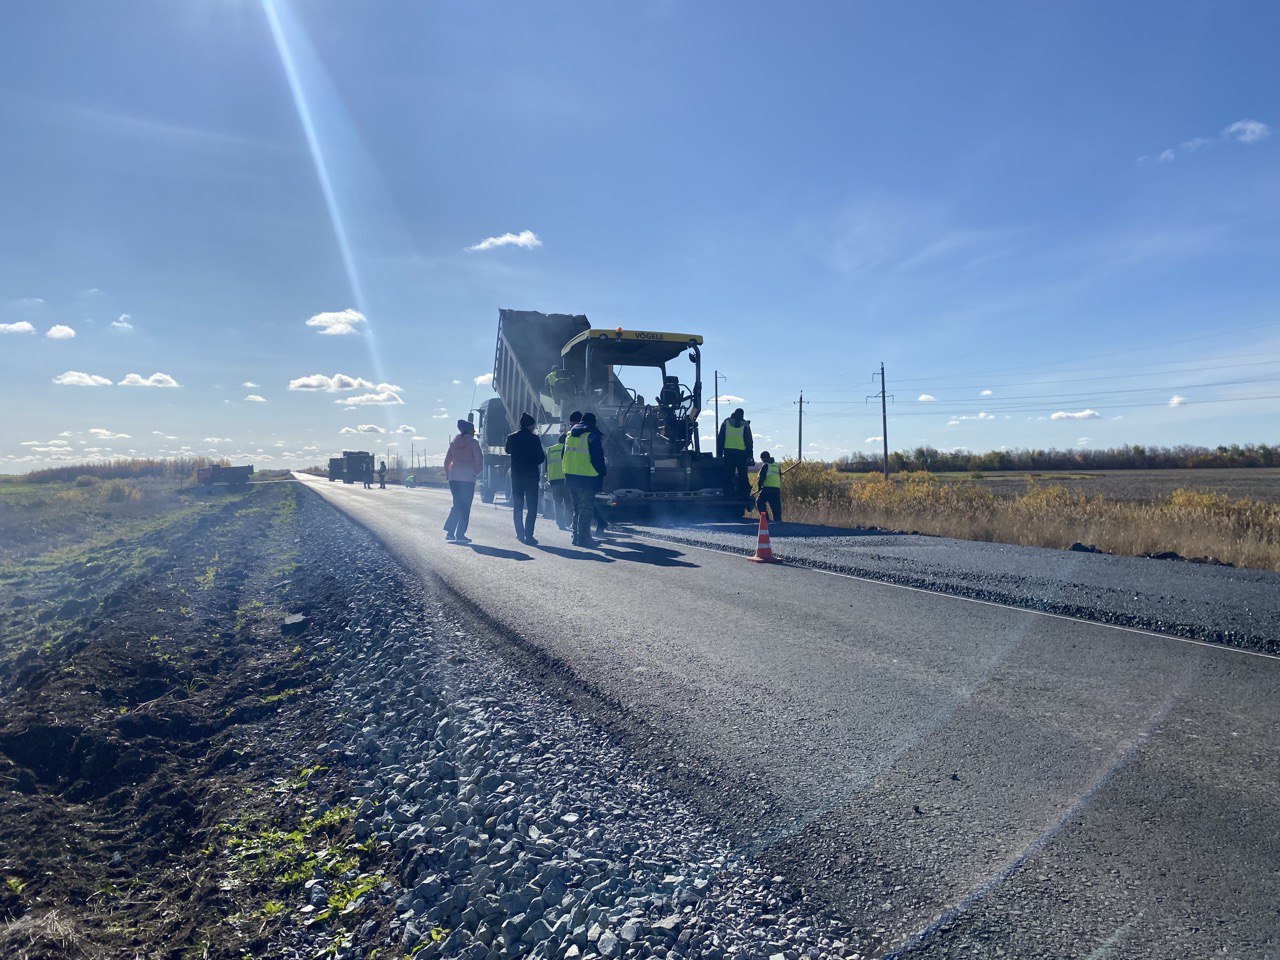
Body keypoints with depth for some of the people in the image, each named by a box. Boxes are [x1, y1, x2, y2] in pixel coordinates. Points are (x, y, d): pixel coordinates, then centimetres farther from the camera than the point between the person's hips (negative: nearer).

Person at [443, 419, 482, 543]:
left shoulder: (454, 442, 12)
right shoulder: (473, 442, -5)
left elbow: (447, 461, 14)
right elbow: (479, 460, -12)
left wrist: (448, 475, 20)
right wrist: (476, 472, 1)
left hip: (453, 478, 5)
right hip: (468, 478, -5)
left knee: (457, 505, 14)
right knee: (465, 507, 1)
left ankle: (449, 532, 4)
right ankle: (460, 535, 0)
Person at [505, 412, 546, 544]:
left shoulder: (511, 438, 2)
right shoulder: (534, 438, -10)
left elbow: (507, 450, 21)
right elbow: (540, 458, -8)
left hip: (516, 475, 4)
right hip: (531, 476, -4)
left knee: (517, 506, 15)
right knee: (532, 506, 0)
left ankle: (520, 533, 17)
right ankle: (528, 535, -8)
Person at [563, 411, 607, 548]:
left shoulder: (569, 435, 13)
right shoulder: (593, 436, -10)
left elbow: (565, 456, 18)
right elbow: (598, 458, -14)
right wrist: (603, 471, 0)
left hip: (570, 477, 7)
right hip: (587, 478, -7)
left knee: (577, 508, 17)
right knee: (586, 509, -1)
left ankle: (577, 536, 21)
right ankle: (583, 538, -2)